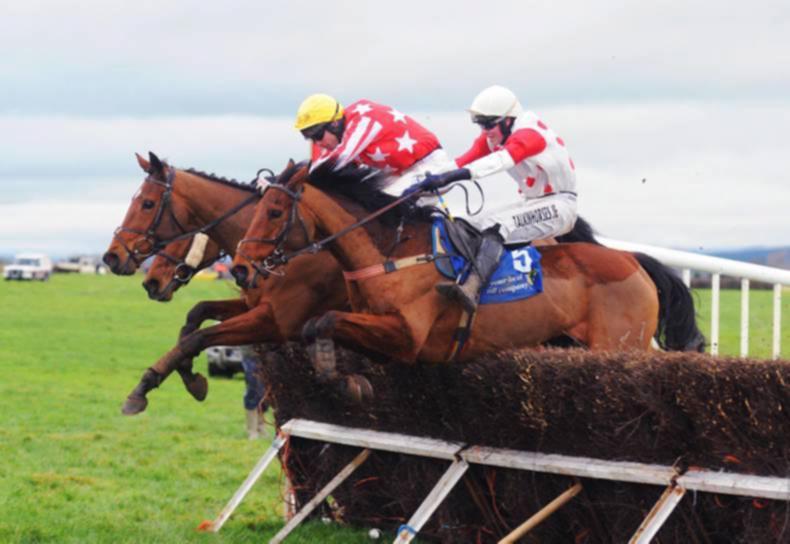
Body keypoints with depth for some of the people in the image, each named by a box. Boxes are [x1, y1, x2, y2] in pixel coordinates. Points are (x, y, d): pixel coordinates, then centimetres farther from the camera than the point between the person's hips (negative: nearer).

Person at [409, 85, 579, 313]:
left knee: (497, 225, -29)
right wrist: (426, 182, -21)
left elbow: (502, 159, -40)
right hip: (531, 202, 10)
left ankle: (471, 289, -46)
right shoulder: (492, 136, 4)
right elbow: (464, 161, -6)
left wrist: (453, 176, -52)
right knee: (477, 227, 1)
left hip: (560, 203, -10)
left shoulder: (529, 133, -23)